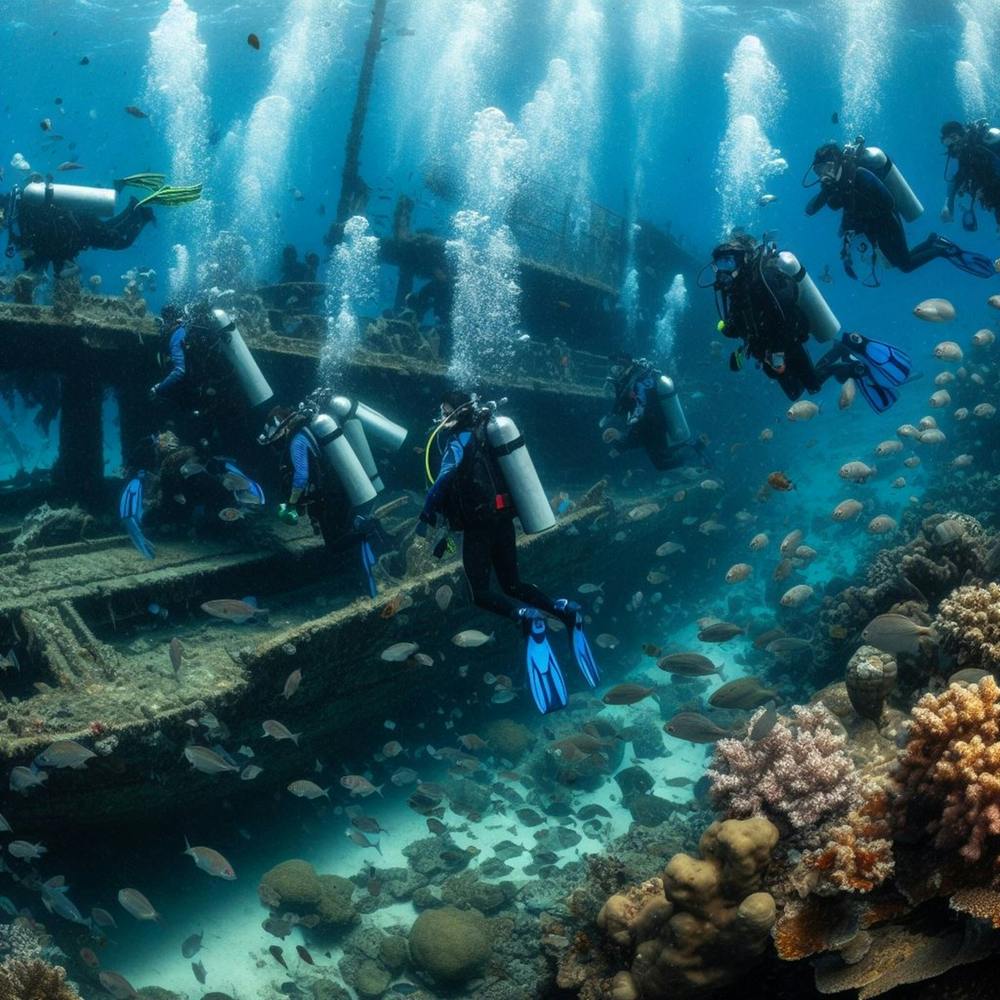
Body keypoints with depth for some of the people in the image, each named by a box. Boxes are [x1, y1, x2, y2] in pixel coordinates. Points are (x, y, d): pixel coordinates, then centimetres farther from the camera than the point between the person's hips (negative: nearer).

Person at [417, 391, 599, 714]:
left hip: (479, 525, -8)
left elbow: (444, 478, -26)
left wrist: (426, 516, -21)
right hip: (502, 519, 8)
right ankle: (564, 610, -6)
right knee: (512, 584, 16)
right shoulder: (485, 433, 13)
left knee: (481, 593, -3)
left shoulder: (460, 439, -12)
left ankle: (527, 616, -31)